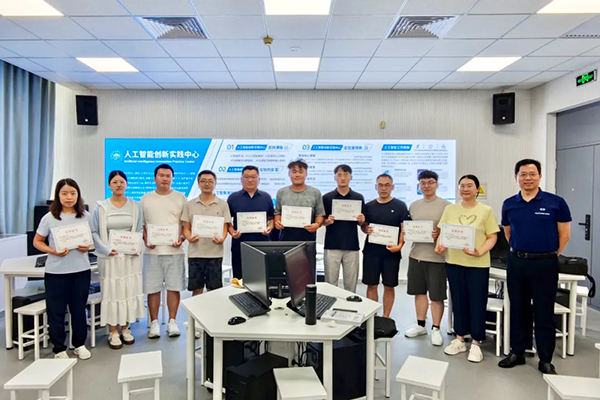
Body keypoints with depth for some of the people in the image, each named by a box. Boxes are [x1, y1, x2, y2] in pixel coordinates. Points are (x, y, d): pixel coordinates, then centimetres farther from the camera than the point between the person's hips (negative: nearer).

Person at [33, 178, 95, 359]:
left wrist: (87, 247, -10)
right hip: (56, 271, -1)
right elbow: (37, 241, 1)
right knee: (56, 310, 6)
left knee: (79, 308, 11)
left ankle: (80, 344, 28)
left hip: (81, 270, 2)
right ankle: (59, 348, 21)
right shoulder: (49, 218, -7)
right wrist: (52, 251, -16)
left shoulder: (86, 216, -1)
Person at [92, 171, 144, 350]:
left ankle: (126, 328, 22)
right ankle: (113, 332, 13)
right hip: (110, 256, -2)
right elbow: (95, 232, -2)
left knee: (129, 290, 7)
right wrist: (106, 249, -15)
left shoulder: (135, 206, 5)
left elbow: (140, 230, 7)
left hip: (130, 256, 2)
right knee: (111, 292, 2)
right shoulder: (101, 207, -1)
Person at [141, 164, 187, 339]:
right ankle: (154, 323, 16)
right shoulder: (145, 199, 9)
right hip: (152, 250, 1)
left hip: (174, 250, 0)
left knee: (174, 287, 2)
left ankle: (172, 322, 15)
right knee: (152, 288, 3)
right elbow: (141, 224, 10)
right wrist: (145, 240, -6)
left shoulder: (180, 198, 6)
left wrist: (182, 238, -10)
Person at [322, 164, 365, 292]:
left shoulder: (359, 198, 5)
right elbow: (321, 221, 5)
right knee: (330, 283, 5)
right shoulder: (327, 197, 1)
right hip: (332, 246, -1)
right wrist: (328, 221, -16)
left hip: (352, 246, 1)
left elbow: (362, 222, 9)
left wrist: (361, 220, -13)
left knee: (351, 283, 9)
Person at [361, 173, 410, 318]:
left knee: (389, 286, 6)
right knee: (371, 285, 6)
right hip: (371, 251, 2)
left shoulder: (400, 206, 0)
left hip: (391, 252, -2)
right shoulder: (369, 206, 8)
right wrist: (365, 229, -9)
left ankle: (385, 318, 19)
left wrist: (399, 245, -18)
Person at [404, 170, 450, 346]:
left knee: (436, 296, 3)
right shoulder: (414, 205, 11)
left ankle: (436, 329, 18)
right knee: (419, 292, 15)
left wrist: (440, 233, -21)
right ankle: (420, 325, 29)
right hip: (416, 254, 5)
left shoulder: (446, 205, -5)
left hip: (437, 257, -5)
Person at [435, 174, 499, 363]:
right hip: (454, 261, 3)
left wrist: (481, 252, -19)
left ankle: (476, 343, 18)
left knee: (477, 303, 4)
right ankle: (459, 339, 26)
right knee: (458, 301, 12)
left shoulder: (486, 211, -1)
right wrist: (440, 245, -12)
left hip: (478, 264, -3)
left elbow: (492, 237, -4)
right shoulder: (450, 209, 7)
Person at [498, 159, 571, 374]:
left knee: (544, 313, 5)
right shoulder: (509, 204, 4)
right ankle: (517, 352, 24)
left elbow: (564, 235, 1)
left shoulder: (556, 202, -5)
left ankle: (545, 359, 18)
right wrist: (519, 252, 13)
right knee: (518, 310, 12)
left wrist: (550, 256, 4)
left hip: (544, 264, -3)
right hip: (516, 262, 3)